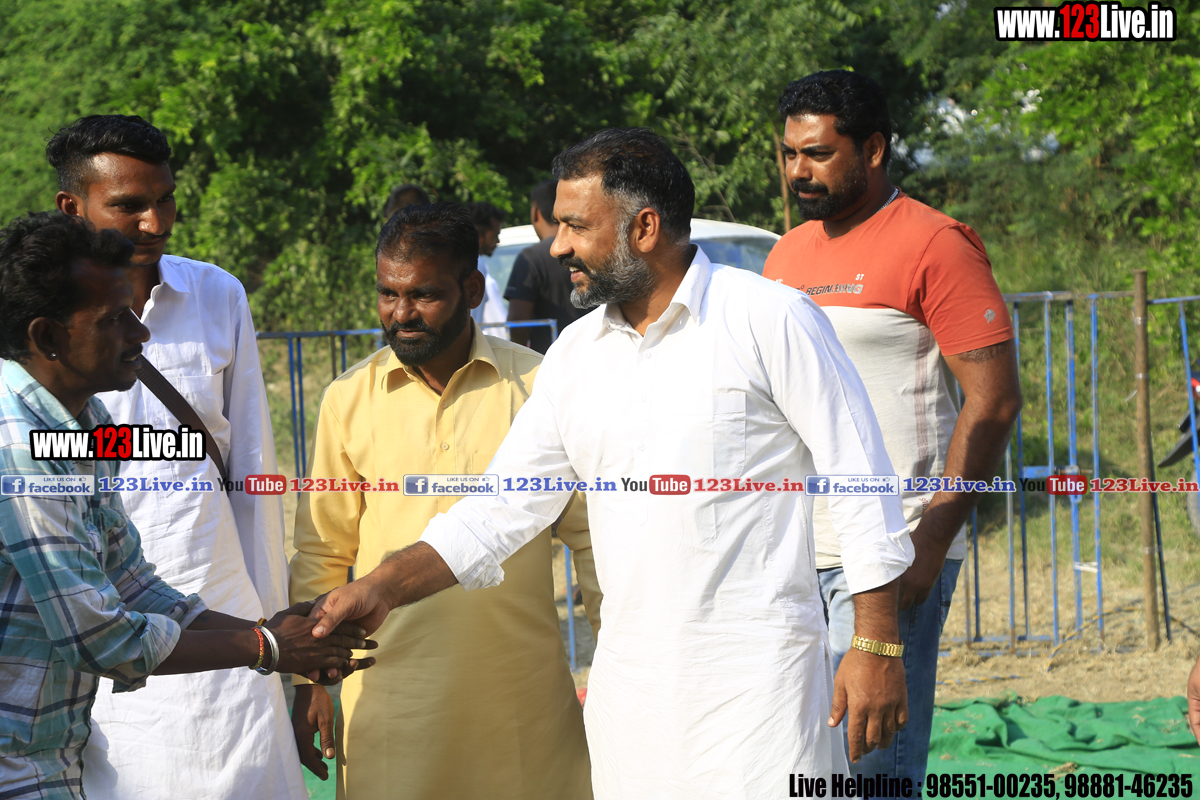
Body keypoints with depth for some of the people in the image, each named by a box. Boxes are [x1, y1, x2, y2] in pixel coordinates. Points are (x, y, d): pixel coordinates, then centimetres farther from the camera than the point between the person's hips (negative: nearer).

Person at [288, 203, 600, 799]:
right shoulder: (349, 399, 4)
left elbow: (589, 536, 6)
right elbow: (322, 551, 11)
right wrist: (311, 679, 8)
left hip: (525, 692, -1)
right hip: (392, 695, 1)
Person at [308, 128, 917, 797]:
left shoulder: (769, 318, -6)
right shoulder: (576, 355, 11)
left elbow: (861, 479, -6)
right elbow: (502, 507, 13)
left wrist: (878, 647, -10)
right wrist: (383, 588, 1)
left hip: (758, 678, -5)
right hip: (629, 684, 5)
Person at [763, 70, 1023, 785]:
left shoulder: (934, 244, -6)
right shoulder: (788, 254, 16)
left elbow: (995, 398, -11)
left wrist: (933, 538, -17)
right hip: (793, 550, 7)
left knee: (872, 763, -9)